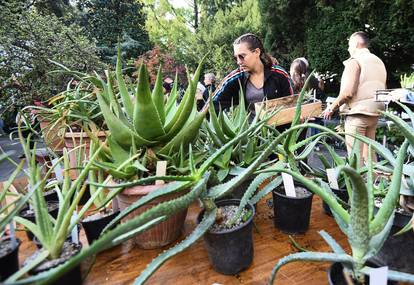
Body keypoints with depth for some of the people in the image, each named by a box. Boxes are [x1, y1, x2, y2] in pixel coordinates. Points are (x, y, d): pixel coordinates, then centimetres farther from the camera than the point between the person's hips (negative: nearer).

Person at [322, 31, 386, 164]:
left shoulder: (354, 61, -8)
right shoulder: (379, 61, 17)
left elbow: (348, 92, -17)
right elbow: (382, 90, 18)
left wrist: (332, 108, -8)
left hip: (357, 113, -8)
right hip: (374, 113, 8)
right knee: (369, 153, 14)